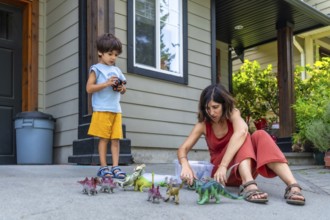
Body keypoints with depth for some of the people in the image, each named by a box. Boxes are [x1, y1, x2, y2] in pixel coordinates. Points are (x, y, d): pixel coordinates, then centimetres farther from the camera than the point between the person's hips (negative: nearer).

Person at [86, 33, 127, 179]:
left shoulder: (117, 70, 17)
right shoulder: (96, 69, 1)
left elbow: (124, 90, 23)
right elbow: (89, 88, -8)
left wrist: (121, 88, -1)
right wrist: (106, 83, -16)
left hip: (116, 110, 5)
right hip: (102, 110, -5)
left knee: (115, 139, 3)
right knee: (104, 138, -1)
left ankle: (115, 167, 6)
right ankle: (103, 167, 7)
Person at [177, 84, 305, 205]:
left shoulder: (233, 114, -9)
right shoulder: (203, 124, -3)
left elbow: (241, 132, -32)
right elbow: (183, 149, -12)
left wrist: (223, 165, -44)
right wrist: (185, 166, -37)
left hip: (245, 168, 1)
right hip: (220, 171, -1)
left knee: (260, 135, -28)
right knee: (244, 137, -28)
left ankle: (293, 186, -45)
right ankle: (249, 185, -54)